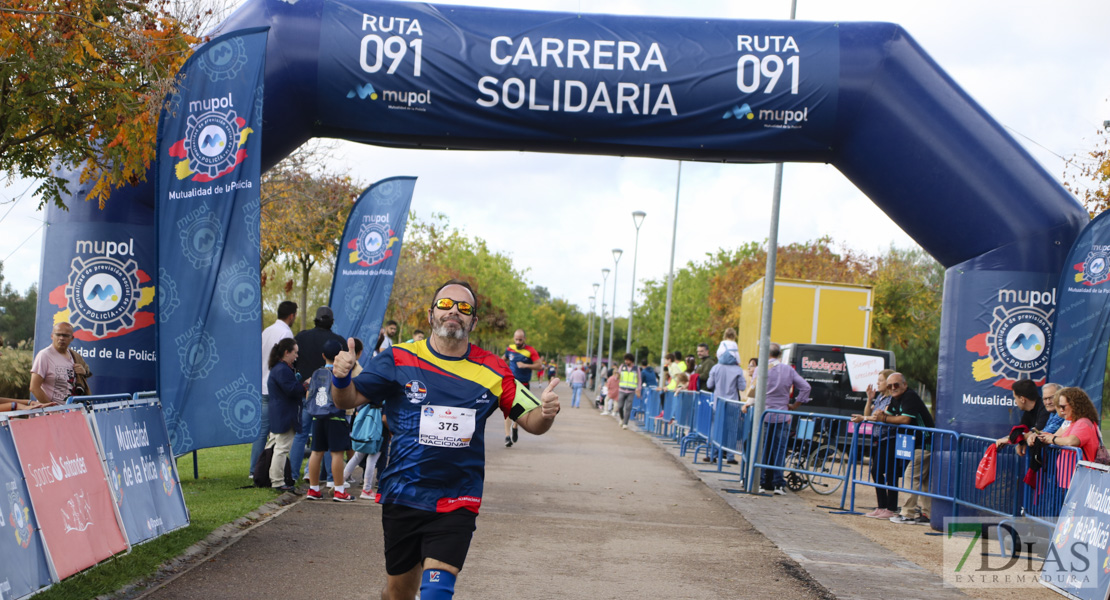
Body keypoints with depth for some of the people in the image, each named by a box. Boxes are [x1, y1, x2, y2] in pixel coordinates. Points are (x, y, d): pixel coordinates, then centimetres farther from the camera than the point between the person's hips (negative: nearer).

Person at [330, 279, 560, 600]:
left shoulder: (492, 371, 0)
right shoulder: (398, 360, -2)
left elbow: (532, 422, 4)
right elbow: (348, 399, 2)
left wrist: (547, 412, -19)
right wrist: (340, 378, -21)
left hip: (456, 504, 0)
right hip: (402, 497, 1)